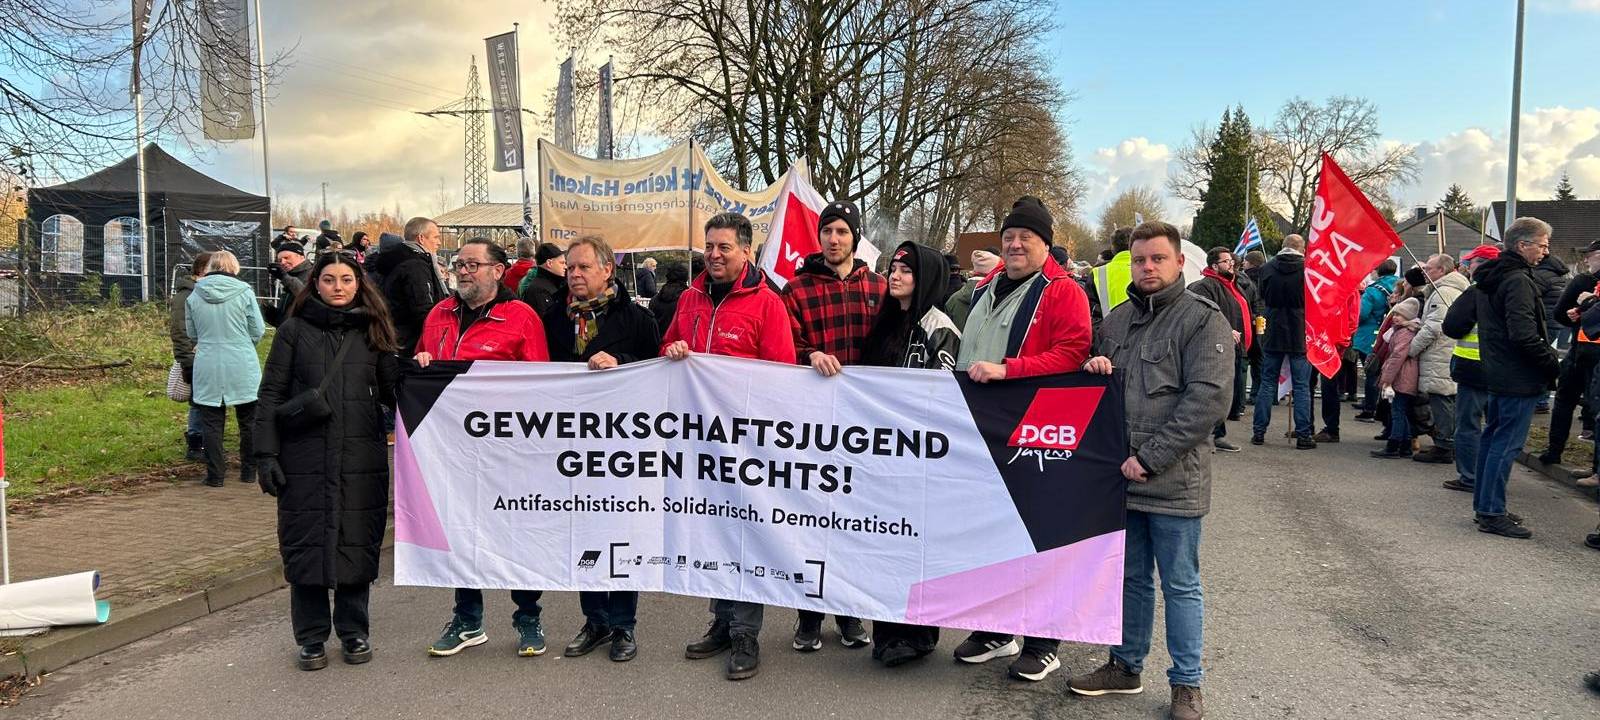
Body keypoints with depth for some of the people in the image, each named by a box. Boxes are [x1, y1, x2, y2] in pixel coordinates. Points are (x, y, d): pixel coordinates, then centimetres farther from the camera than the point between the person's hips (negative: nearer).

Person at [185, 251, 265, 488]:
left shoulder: (195, 296, 0)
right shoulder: (244, 292, -7)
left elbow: (191, 333, 11)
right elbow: (258, 331, -1)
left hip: (207, 368, 1)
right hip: (242, 367, -1)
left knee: (211, 422, 8)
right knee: (249, 420, 12)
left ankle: (215, 474, 9)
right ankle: (249, 471, 17)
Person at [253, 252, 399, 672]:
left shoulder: (372, 331, 10)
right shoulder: (294, 330, 4)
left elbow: (392, 391, 11)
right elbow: (270, 395, 3)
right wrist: (266, 454, -5)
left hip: (361, 459, 1)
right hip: (304, 459, -1)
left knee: (357, 543, 7)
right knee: (306, 545, 4)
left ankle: (354, 630, 22)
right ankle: (311, 637, 17)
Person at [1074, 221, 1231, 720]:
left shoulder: (1202, 319, -8)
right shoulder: (1115, 320, 12)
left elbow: (1209, 398, -17)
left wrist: (1149, 458, -18)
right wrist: (1093, 371, -1)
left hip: (1174, 482, -5)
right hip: (1120, 476, 6)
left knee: (1180, 585, 6)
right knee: (1130, 577, 17)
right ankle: (1126, 666, 31)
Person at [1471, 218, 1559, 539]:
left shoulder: (1494, 277, 13)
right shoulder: (1518, 280, -17)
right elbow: (1524, 335, -24)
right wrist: (1553, 365, -11)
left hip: (1498, 375, 10)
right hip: (1520, 379, -10)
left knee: (1493, 438, 14)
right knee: (1506, 444, -7)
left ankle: (1484, 505, 22)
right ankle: (1492, 513, -4)